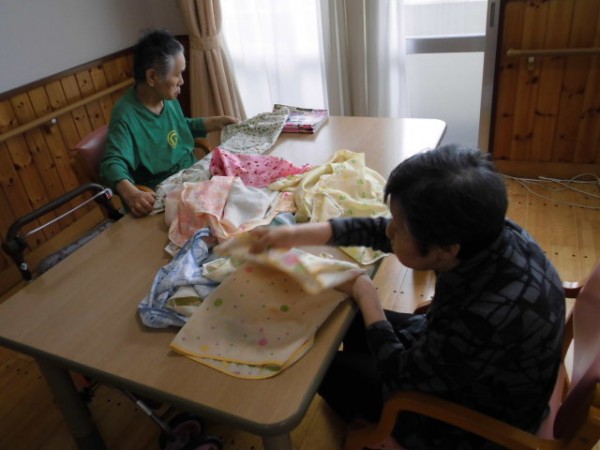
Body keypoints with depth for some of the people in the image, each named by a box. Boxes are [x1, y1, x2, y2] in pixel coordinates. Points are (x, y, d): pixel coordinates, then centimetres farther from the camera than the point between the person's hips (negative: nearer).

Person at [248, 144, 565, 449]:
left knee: (331, 369, 7)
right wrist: (297, 234, -11)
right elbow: (382, 232, -9)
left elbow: (401, 378, -25)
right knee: (355, 322, 17)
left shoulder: (488, 317, -44)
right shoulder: (487, 232, -23)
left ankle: (360, 420, 45)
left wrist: (366, 296, -13)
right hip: (458, 357, 6)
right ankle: (359, 410, 47)